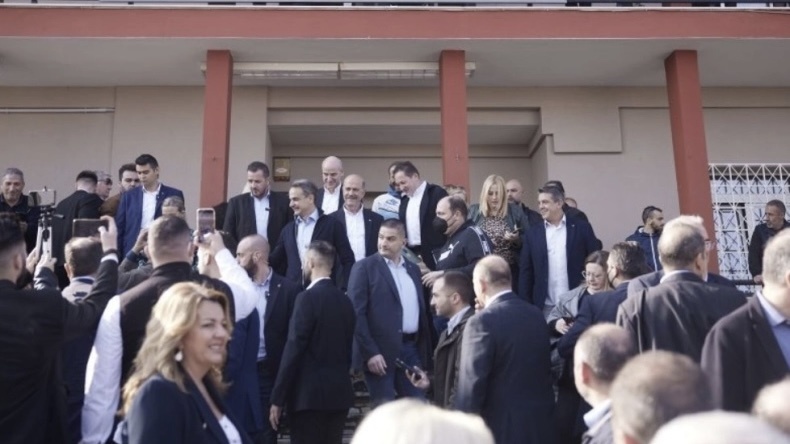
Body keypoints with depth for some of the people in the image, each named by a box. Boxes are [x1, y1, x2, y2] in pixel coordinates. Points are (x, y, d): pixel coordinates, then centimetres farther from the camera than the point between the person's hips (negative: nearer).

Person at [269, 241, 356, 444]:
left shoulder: (307, 298, -11)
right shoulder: (345, 300, 9)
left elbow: (293, 350, -14)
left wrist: (277, 398, -10)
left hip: (308, 394, -7)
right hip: (339, 393, 7)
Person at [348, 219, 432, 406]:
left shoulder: (413, 269, 15)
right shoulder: (364, 267, -3)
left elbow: (421, 311, 16)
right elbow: (356, 313, -9)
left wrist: (425, 353, 11)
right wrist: (370, 352, -16)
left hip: (411, 349, 5)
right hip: (380, 351, -5)